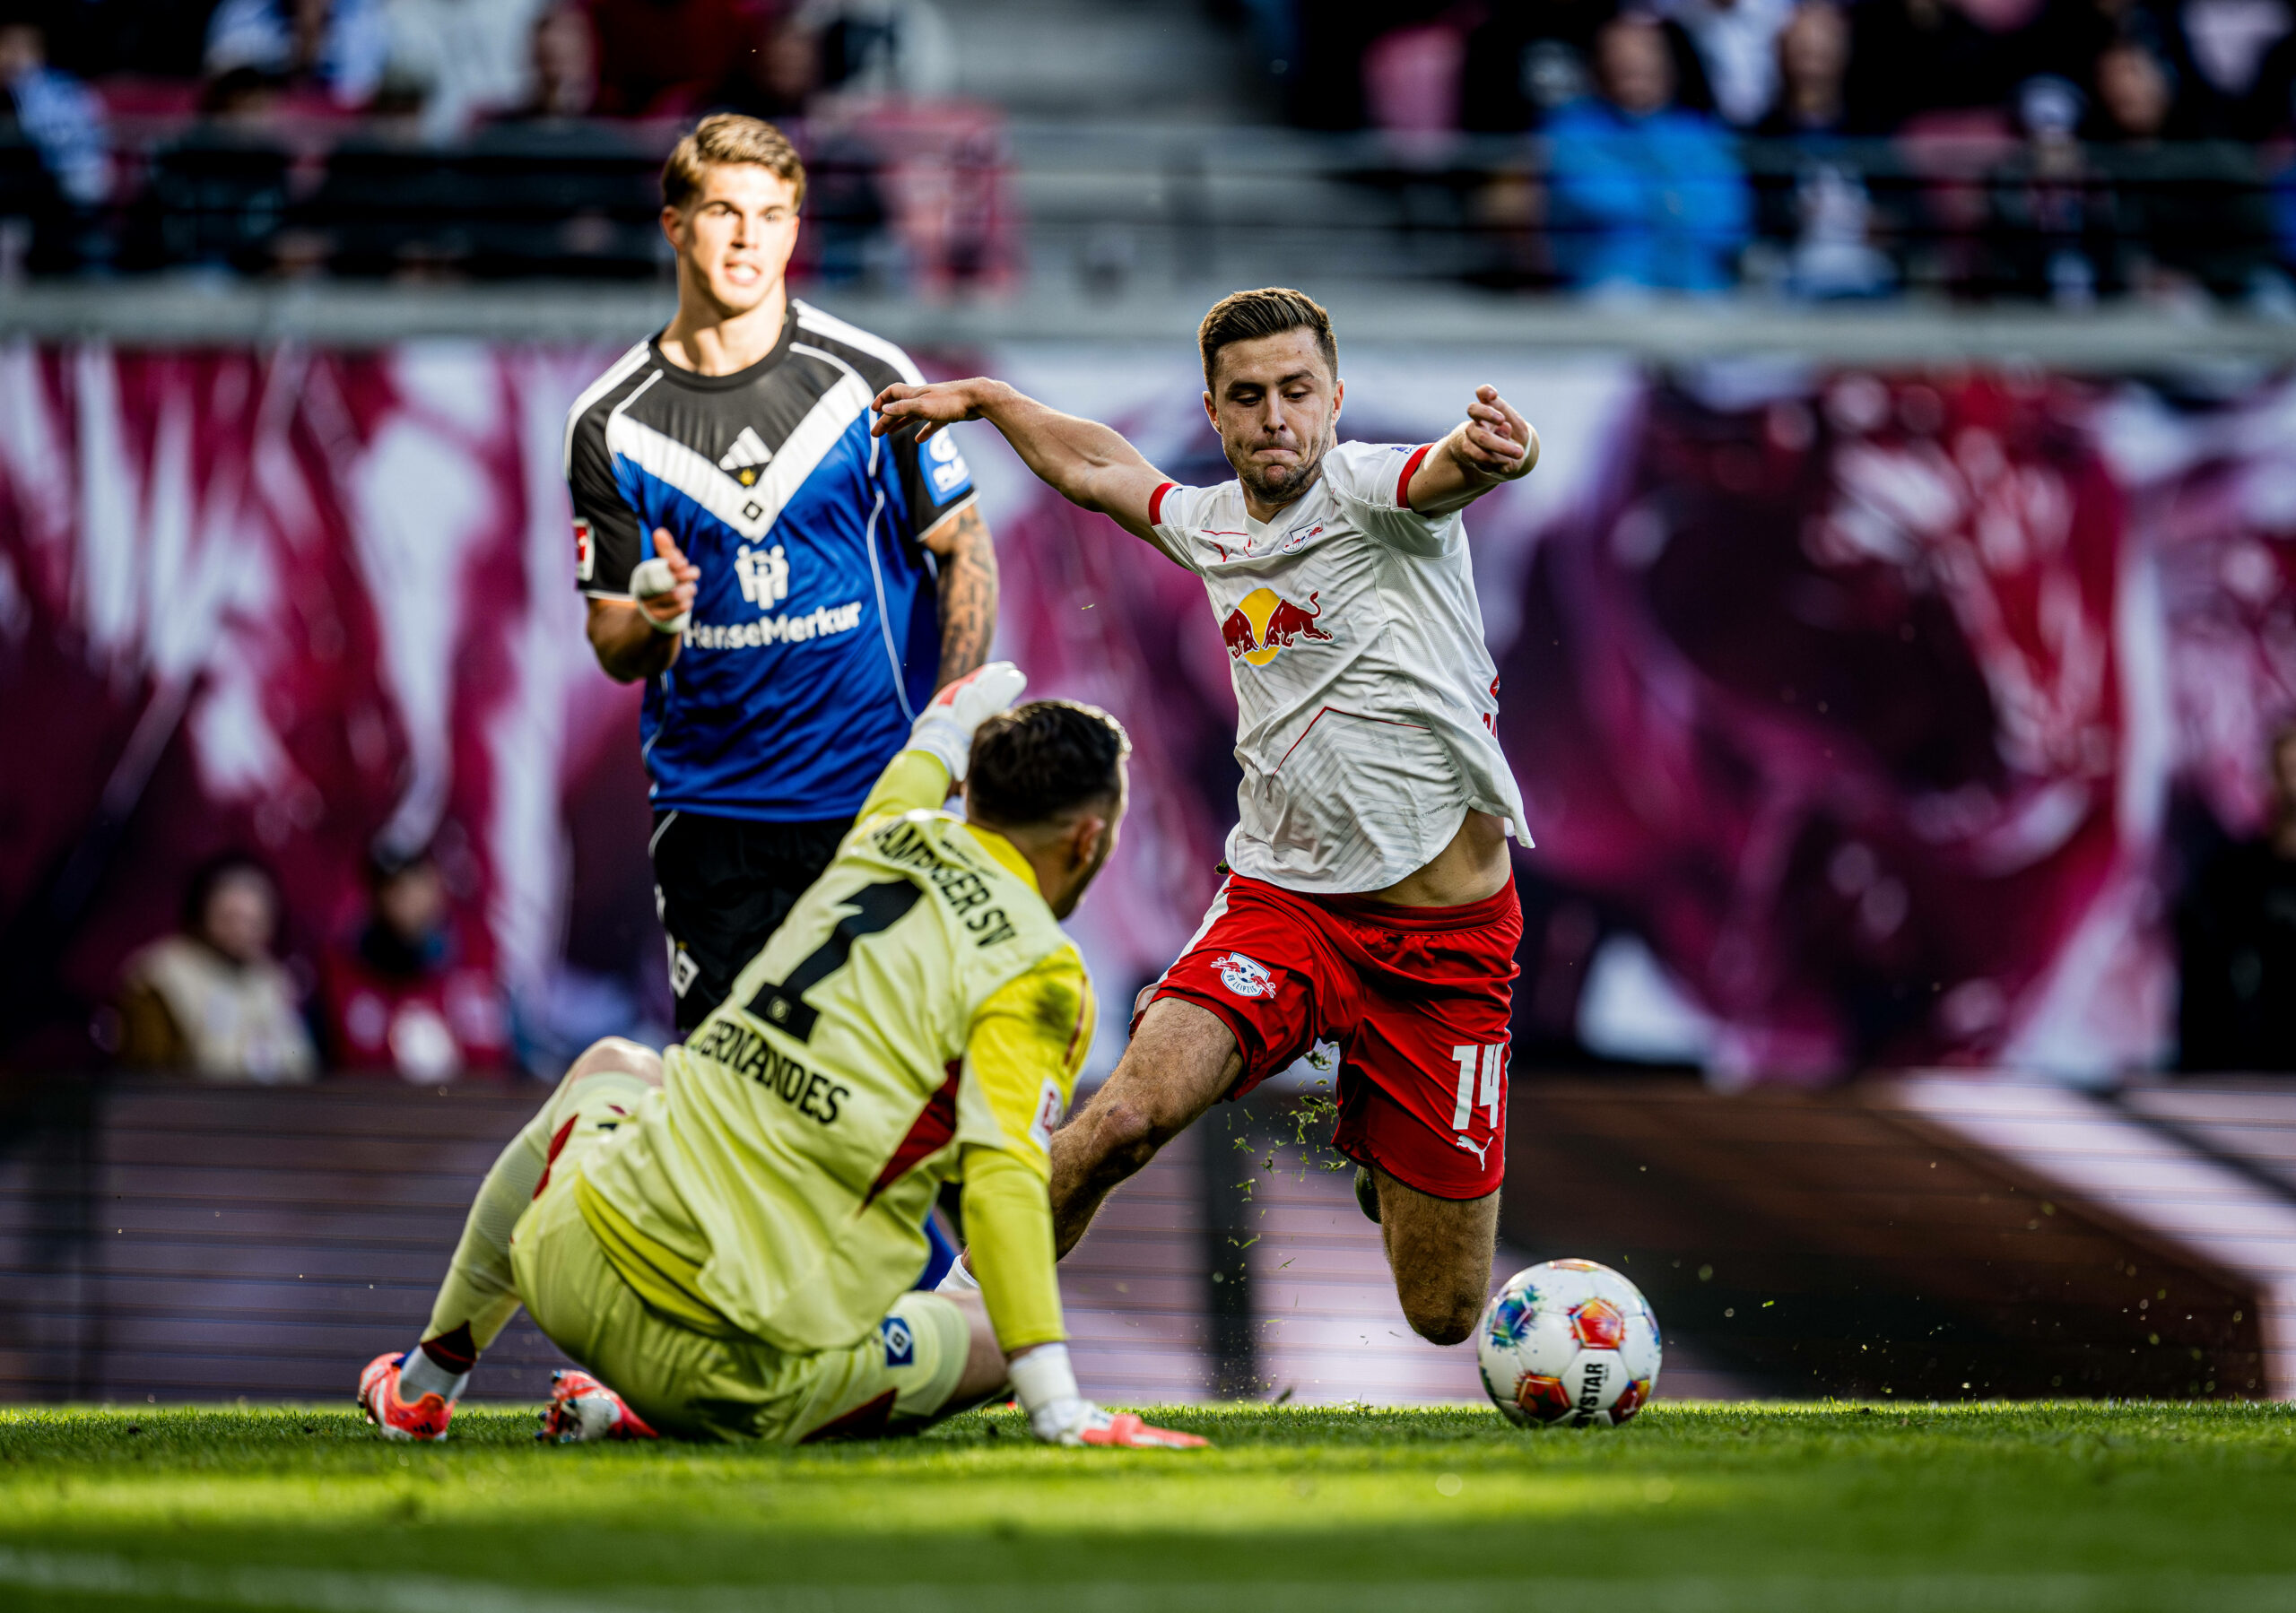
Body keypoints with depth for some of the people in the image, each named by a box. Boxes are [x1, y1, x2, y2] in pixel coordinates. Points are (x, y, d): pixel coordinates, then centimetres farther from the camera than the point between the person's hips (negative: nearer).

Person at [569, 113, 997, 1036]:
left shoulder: (870, 379, -1)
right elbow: (614, 650, 5)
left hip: (878, 791, -1)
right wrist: (655, 620, -19)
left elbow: (966, 551, 4)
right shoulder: (613, 424, 2)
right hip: (710, 807, 1)